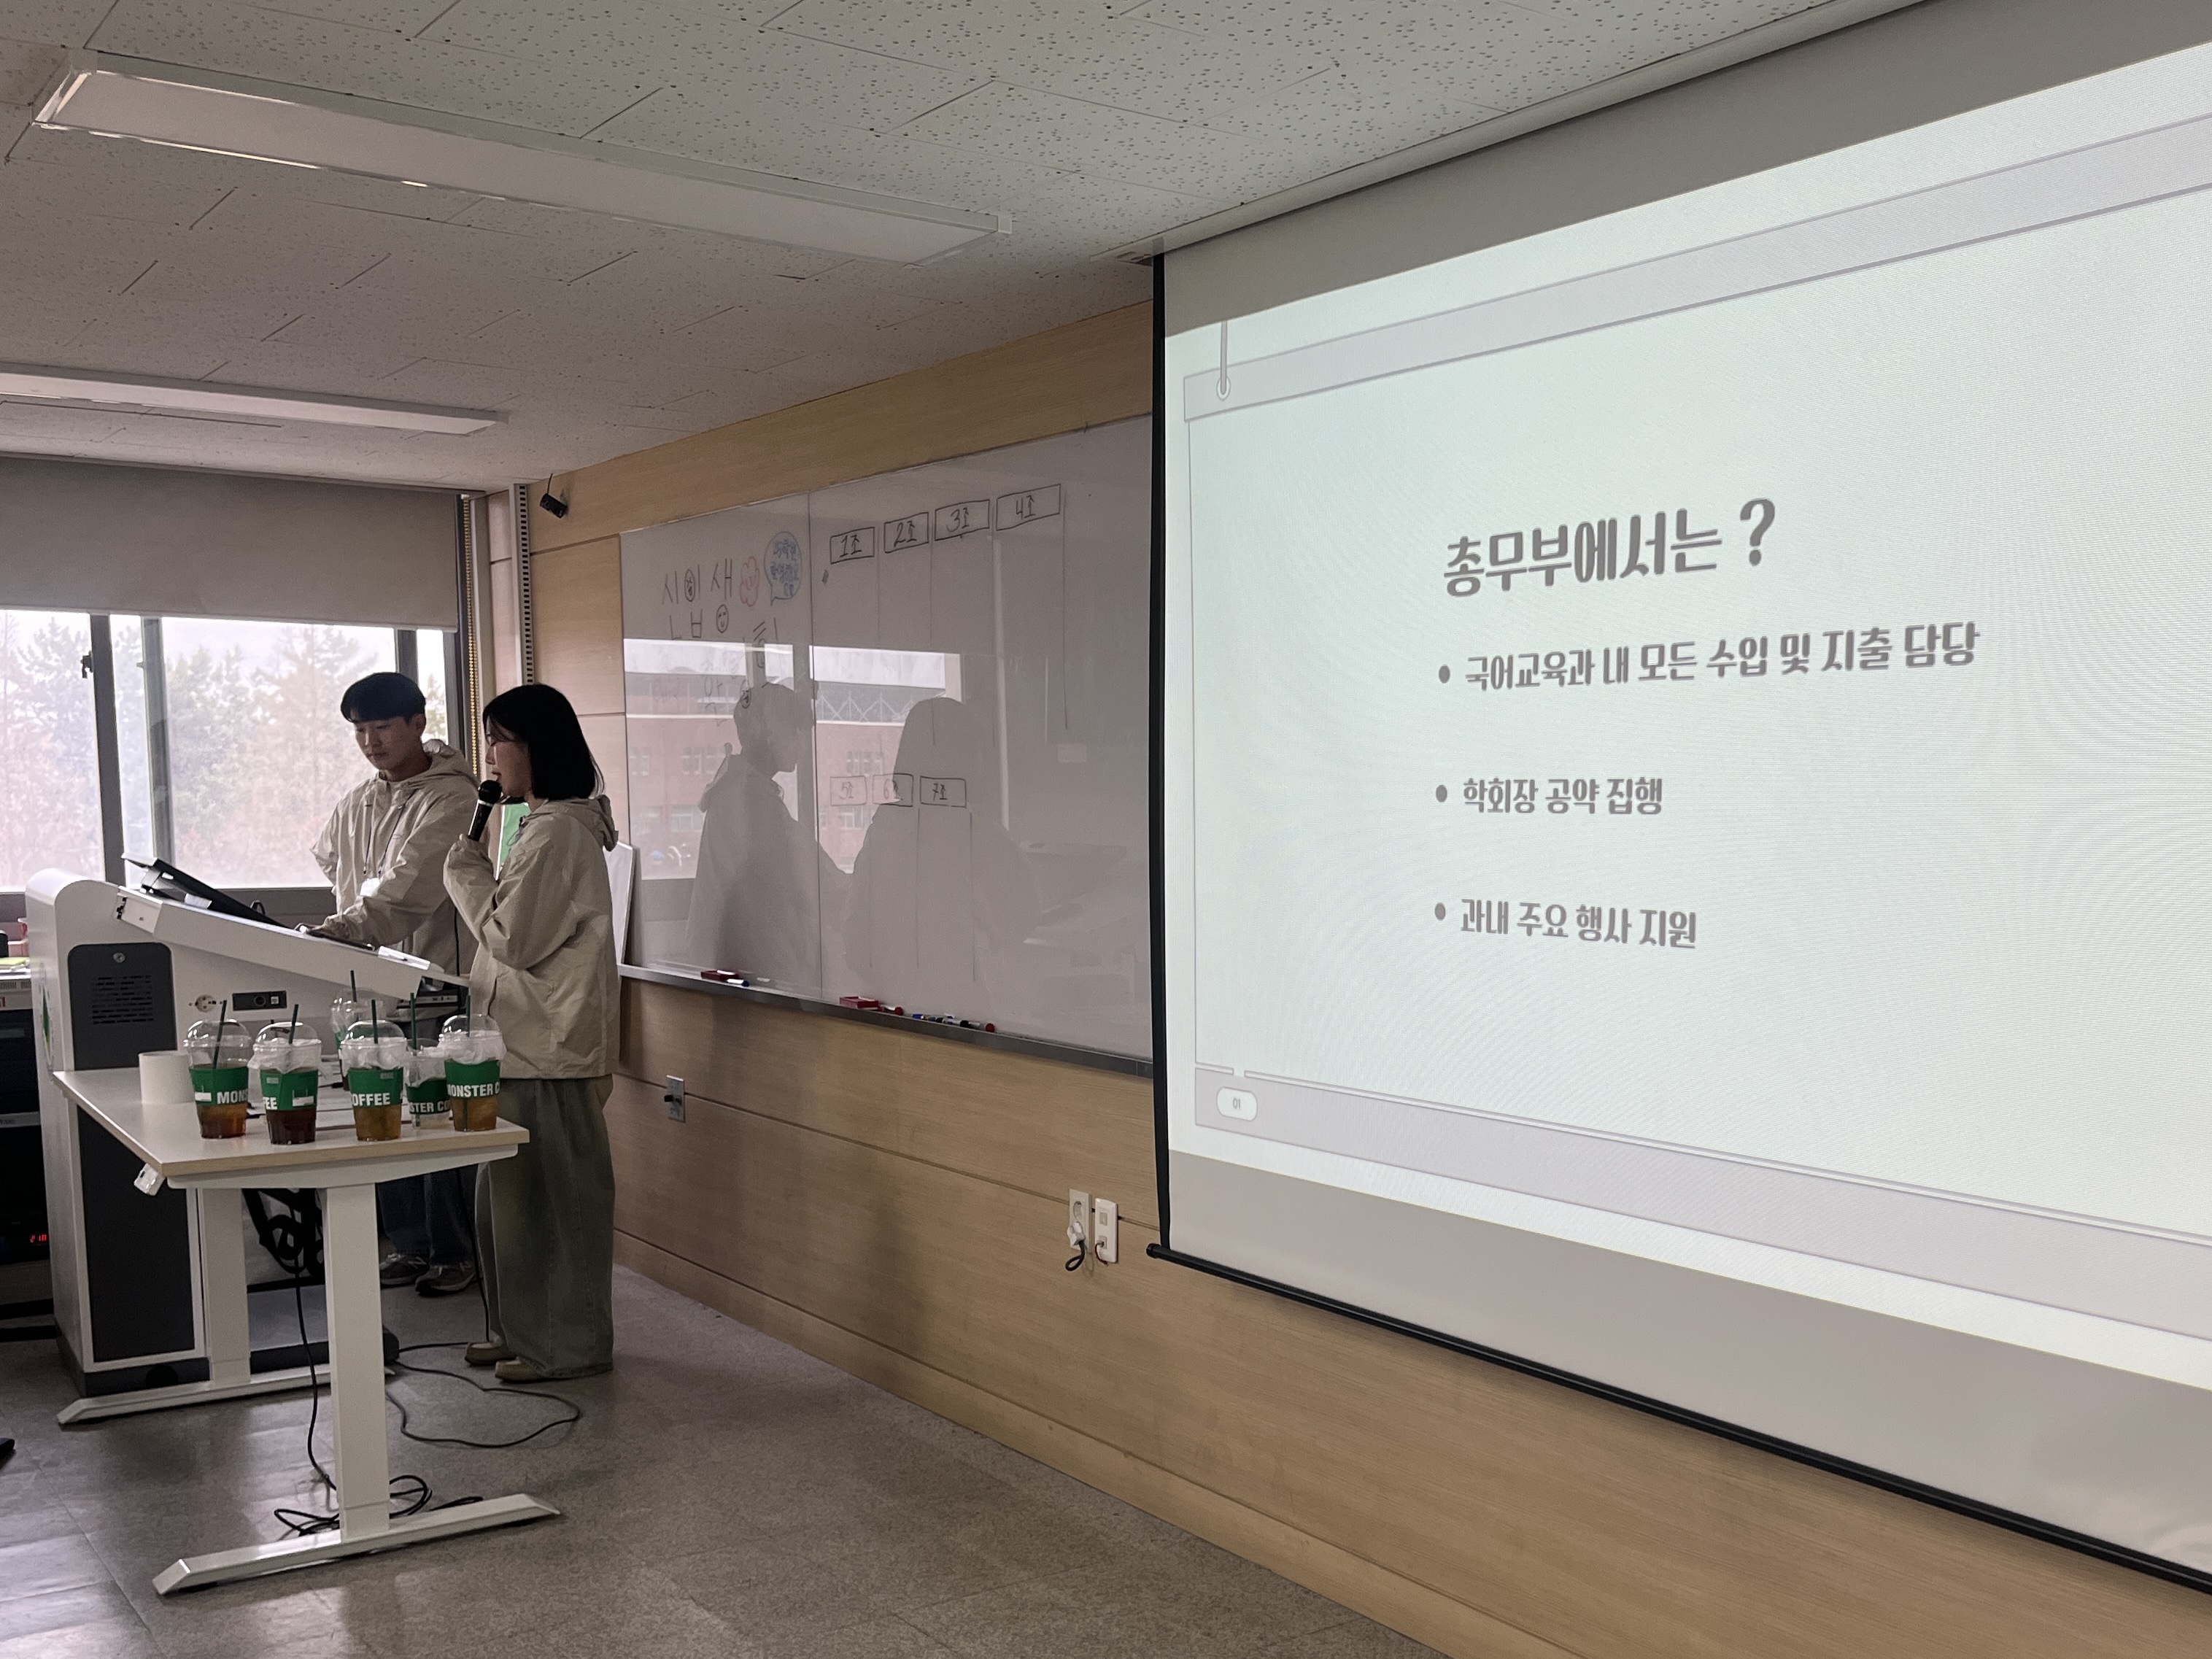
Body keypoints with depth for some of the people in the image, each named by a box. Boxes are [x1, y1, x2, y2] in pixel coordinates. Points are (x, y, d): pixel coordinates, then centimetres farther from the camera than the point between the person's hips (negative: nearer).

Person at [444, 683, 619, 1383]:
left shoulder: (555, 832, -18)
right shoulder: (557, 824, 15)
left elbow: (513, 939, -18)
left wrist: (467, 873, -8)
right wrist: (479, 876, 9)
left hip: (548, 1048, -11)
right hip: (532, 1039, 11)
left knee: (549, 1194, -1)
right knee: (518, 1190, 17)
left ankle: (566, 1344, 10)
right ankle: (523, 1328, 28)